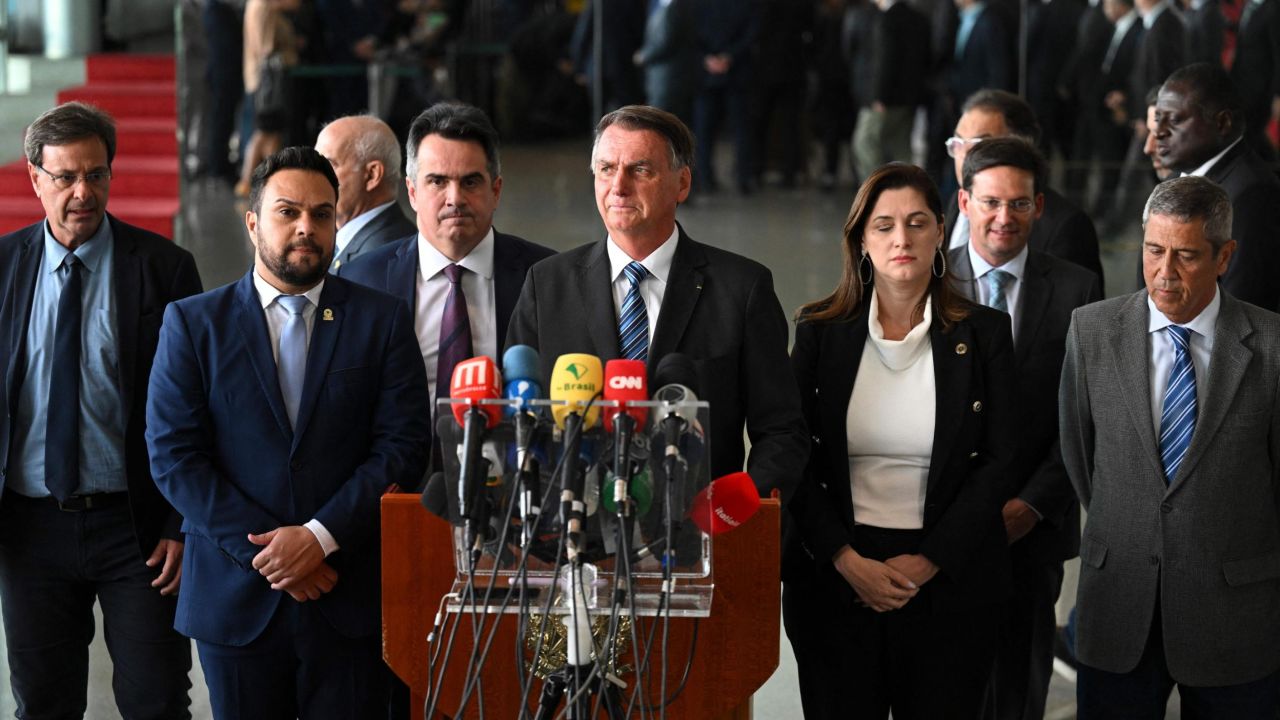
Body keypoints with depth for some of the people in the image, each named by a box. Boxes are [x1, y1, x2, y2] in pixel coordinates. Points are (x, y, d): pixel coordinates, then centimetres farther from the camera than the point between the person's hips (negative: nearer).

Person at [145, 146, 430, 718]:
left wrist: (319, 536, -13)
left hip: (350, 604, 0)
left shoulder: (382, 320, 6)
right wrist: (262, 550, -11)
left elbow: (402, 447, -2)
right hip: (236, 600, 0)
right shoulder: (193, 323, 4)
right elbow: (173, 456, -3)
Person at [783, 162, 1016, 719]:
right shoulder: (819, 331, 3)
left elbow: (999, 460, -2)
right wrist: (846, 560, -10)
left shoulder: (982, 334, 1)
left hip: (947, 581, 0)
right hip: (836, 581, 1)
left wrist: (929, 561, -9)